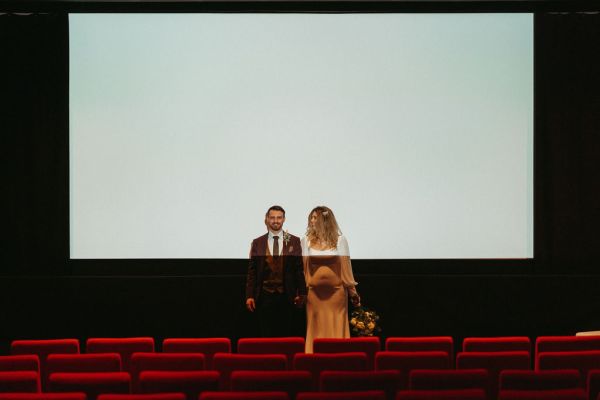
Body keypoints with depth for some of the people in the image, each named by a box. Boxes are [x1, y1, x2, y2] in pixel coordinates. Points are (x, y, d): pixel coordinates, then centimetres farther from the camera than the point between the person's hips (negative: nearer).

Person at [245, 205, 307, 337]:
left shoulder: (294, 241, 5)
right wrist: (249, 296, 0)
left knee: (286, 335, 2)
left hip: (287, 297, 0)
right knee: (266, 336, 1)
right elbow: (252, 271, 7)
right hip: (265, 297, 0)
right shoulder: (257, 243, 7)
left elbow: (299, 269, 4)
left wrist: (301, 294, -2)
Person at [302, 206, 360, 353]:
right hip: (314, 292, 1)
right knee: (316, 330, 3)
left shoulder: (339, 240, 0)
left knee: (336, 329, 1)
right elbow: (303, 267, 4)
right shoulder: (307, 240, 3)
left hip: (336, 290, -1)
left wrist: (352, 291, 2)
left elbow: (345, 265, 2)